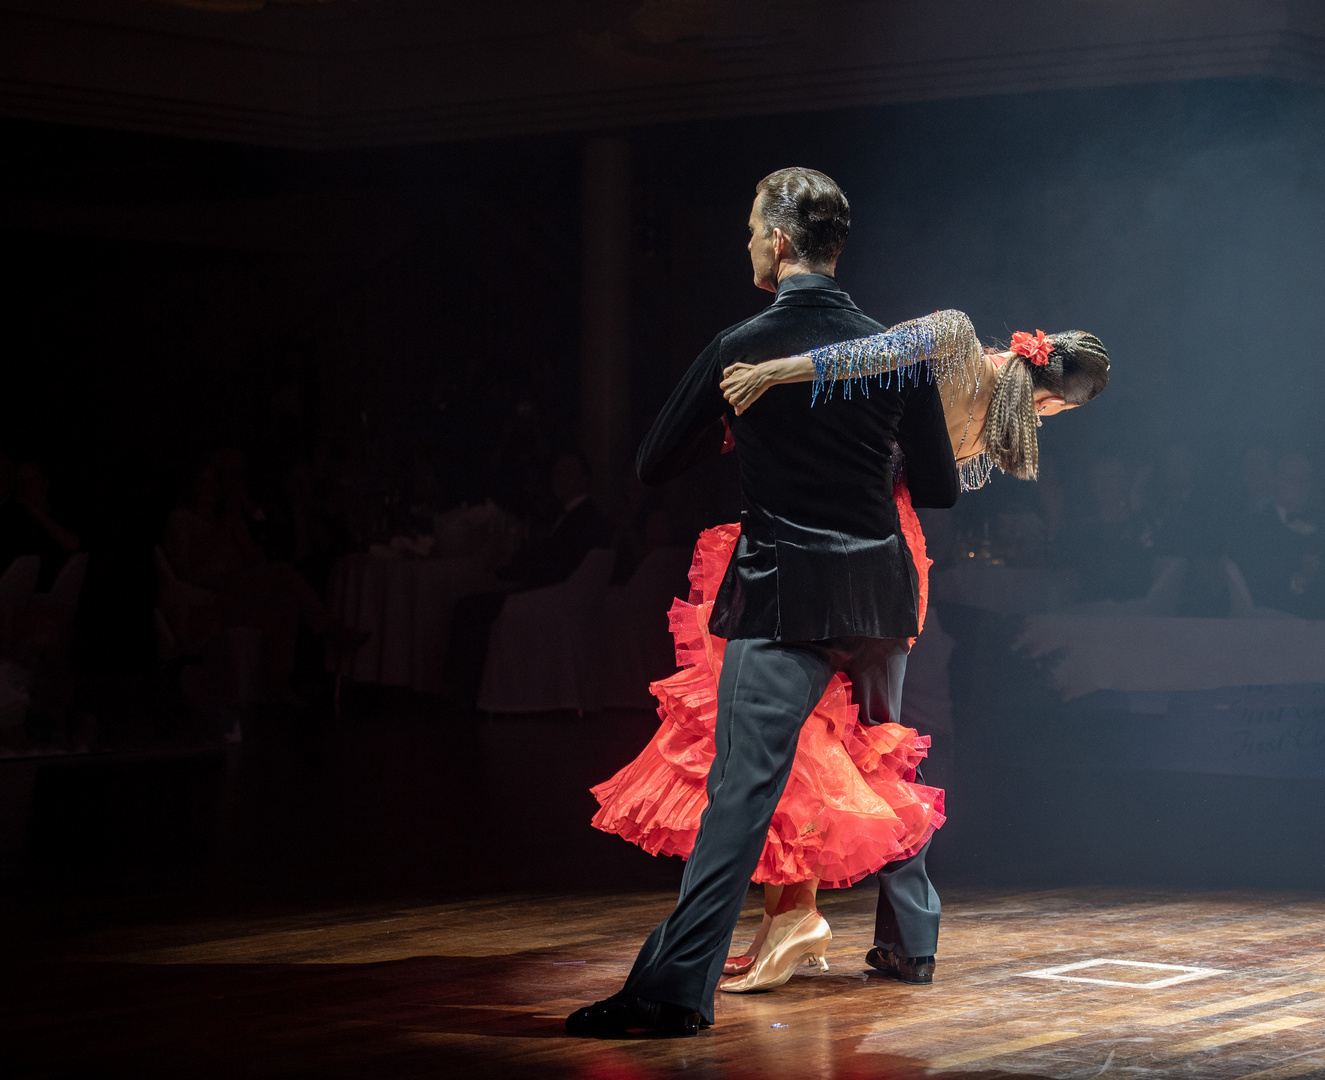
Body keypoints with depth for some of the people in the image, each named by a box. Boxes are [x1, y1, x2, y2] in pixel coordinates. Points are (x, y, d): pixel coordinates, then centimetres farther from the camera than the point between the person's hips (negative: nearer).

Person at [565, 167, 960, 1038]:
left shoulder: (743, 351, -6)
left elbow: (655, 468, 3)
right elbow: (940, 489, 10)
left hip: (783, 596, -4)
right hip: (880, 593, 5)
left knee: (744, 787, -12)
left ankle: (678, 983, -19)